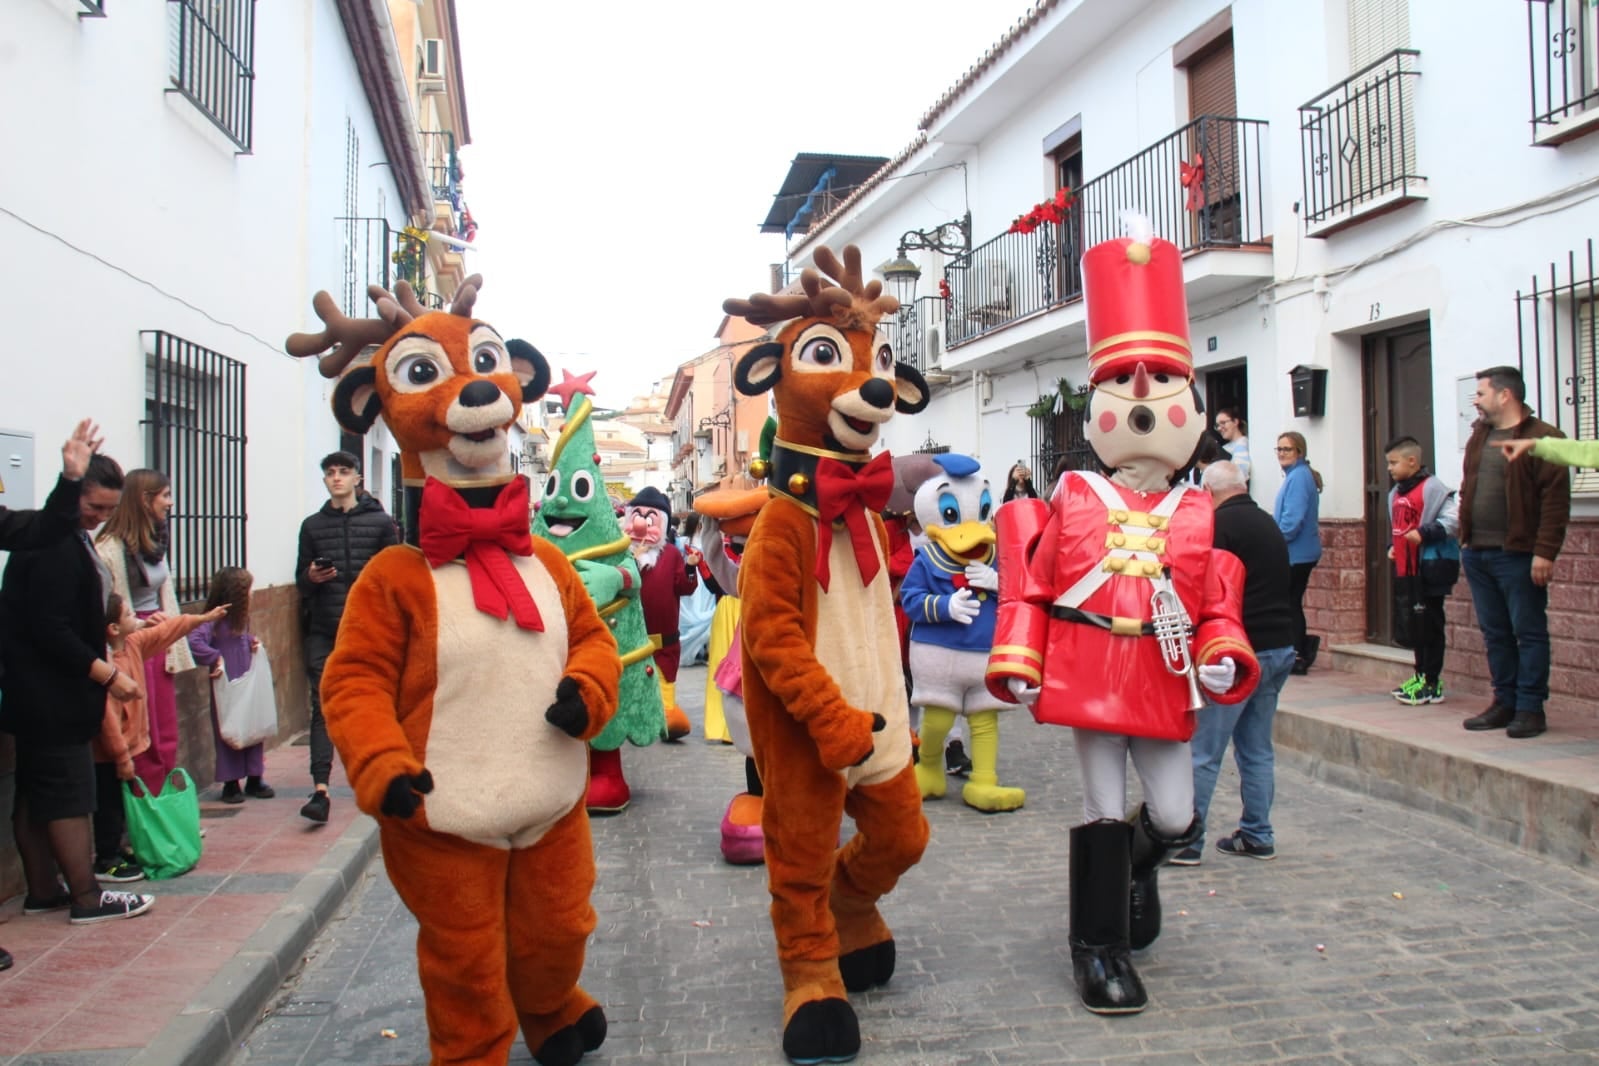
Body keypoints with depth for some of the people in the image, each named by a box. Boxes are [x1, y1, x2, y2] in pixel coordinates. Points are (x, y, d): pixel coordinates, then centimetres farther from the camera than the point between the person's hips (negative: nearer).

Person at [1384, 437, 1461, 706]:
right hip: (1406, 568, 9)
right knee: (1415, 624, 15)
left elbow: (1454, 518, -20)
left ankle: (1432, 684, 1)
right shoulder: (1396, 493, 15)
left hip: (1429, 569, -9)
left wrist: (1424, 533, -24)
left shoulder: (1431, 488, -12)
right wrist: (1393, 547, 13)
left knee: (1429, 625, -4)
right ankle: (1421, 676, 25)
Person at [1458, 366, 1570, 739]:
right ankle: (1505, 703, 20)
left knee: (1529, 633, 1)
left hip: (1518, 555, -7)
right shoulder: (1479, 438, 16)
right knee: (1495, 634, 12)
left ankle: (1530, 709, 7)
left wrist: (1545, 552, -18)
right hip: (1477, 554, 7)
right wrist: (1465, 539, 16)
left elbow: (1556, 500, -14)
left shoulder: (1542, 438, -9)